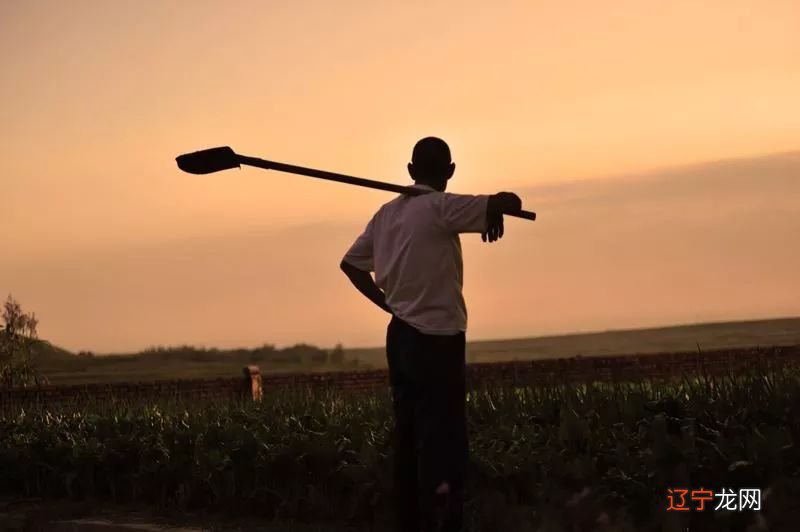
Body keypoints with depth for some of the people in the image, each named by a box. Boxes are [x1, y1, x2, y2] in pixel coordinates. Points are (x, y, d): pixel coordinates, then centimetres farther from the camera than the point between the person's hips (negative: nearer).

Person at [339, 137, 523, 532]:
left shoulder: (387, 213, 10)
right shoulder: (440, 208, -12)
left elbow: (350, 263, 20)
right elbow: (511, 202, -23)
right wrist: (495, 212, -3)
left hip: (401, 336, 8)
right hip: (436, 340, -8)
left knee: (409, 440, 11)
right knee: (442, 443, -8)